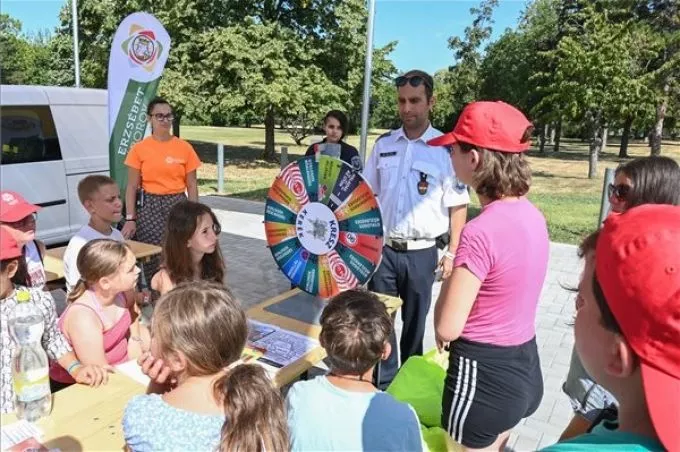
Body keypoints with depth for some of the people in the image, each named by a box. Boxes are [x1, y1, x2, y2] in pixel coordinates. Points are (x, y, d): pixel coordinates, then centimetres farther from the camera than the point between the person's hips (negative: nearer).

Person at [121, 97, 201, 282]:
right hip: (150, 207, -1)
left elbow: (191, 185, 6)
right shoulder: (139, 149, 1)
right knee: (153, 259, -2)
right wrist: (130, 218, -6)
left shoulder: (185, 148, 3)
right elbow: (132, 187, 2)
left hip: (178, 205, 1)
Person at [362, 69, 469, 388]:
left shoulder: (445, 149, -6)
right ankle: (383, 381, 28)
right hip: (383, 248, 3)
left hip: (421, 253, -3)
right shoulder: (383, 144, 4)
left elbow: (458, 206, -4)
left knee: (415, 321, 13)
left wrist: (452, 252, -7)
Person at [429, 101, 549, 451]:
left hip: (485, 374, -8)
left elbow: (447, 329, -21)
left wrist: (450, 279, -6)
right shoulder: (532, 215, 1)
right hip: (524, 366, 8)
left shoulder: (480, 231, -26)